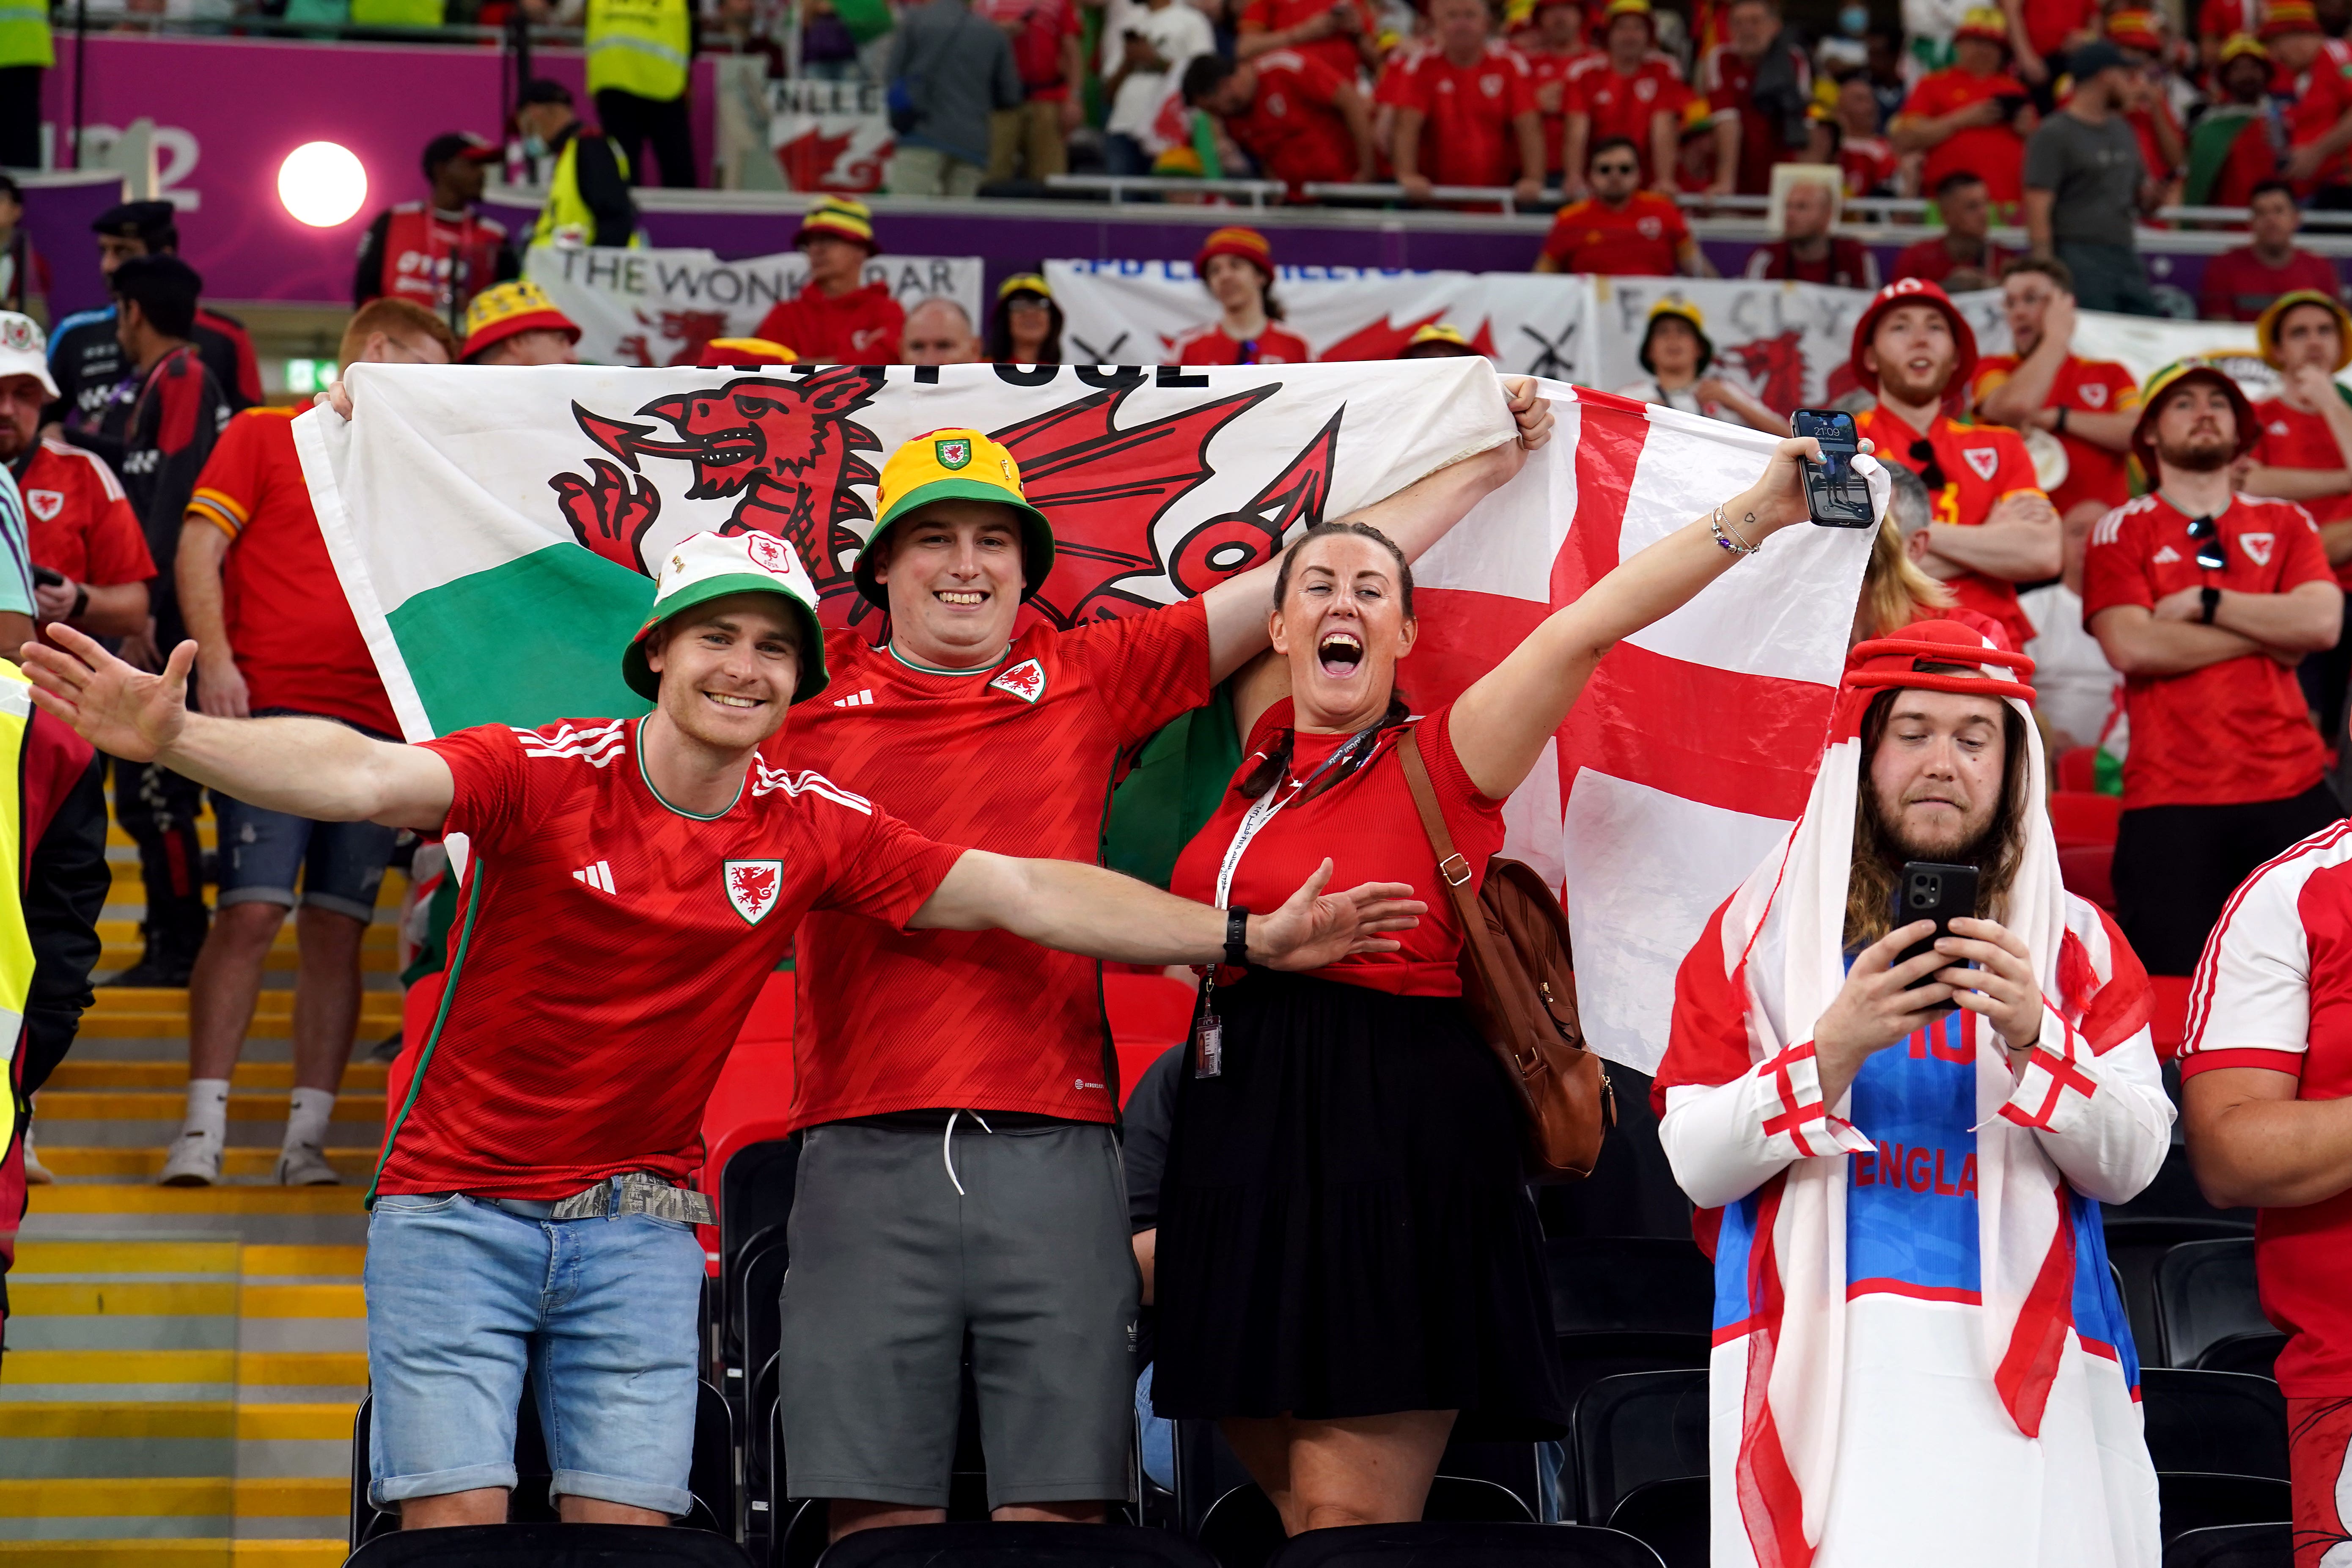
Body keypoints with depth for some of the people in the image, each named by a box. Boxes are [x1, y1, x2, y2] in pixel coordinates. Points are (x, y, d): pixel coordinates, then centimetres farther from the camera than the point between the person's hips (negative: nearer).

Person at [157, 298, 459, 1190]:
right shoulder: (265, 436, 7)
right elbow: (198, 548, 0)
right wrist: (214, 661, -12)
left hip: (375, 725, 5)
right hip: (270, 707, -5)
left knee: (338, 927, 1)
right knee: (253, 909, -13)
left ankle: (308, 1138, 2)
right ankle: (203, 1128, -11)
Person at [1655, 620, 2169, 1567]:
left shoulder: (2078, 944, 12)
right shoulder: (1765, 929, 8)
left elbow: (2131, 1166, 1)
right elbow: (1694, 1161, -1)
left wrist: (2034, 1037, -15)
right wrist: (1836, 1049, -14)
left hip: (2020, 1373, 1)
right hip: (1822, 1364, -1)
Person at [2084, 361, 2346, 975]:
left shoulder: (2286, 524, 18)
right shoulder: (2122, 531, 9)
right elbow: (2131, 646, -7)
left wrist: (2205, 602, -2)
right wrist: (2270, 633, -2)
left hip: (2293, 792, 3)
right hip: (2171, 800, -3)